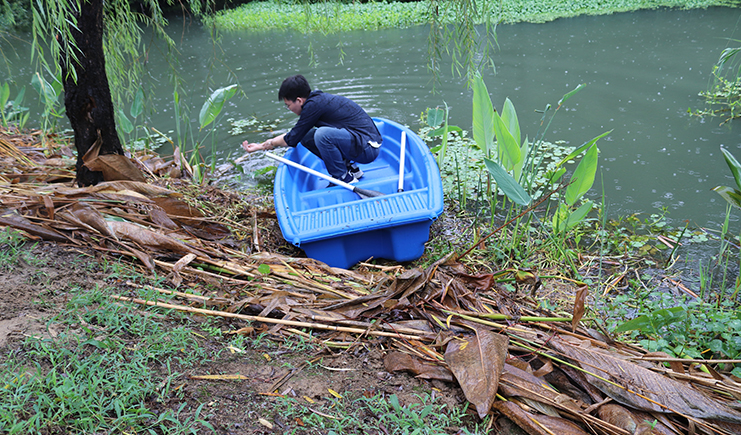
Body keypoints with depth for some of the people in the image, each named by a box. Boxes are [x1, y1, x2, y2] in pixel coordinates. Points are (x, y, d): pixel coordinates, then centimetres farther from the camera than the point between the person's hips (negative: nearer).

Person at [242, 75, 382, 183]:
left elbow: (292, 140, -9)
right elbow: (295, 134, 23)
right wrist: (260, 146, 25)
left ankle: (345, 178, -10)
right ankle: (350, 168, 12)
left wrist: (271, 143, 9)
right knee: (306, 137, 8)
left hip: (368, 148, -9)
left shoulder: (315, 105, -17)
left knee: (322, 134, -31)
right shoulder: (318, 98, 12)